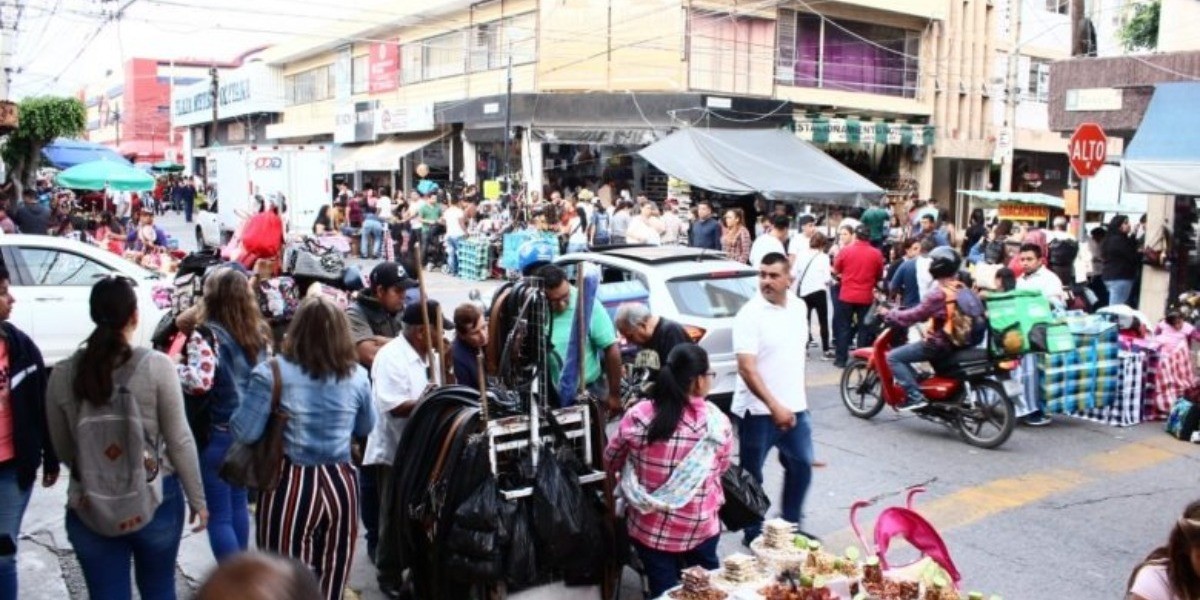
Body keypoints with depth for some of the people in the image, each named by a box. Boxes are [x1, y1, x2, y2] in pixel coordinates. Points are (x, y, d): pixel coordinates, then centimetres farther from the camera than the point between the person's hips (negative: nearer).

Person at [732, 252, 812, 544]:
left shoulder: (798, 307, 3)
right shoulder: (749, 315, -17)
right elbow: (746, 369, -22)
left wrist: (790, 402, 17)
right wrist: (774, 407, -29)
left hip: (795, 407, 6)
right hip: (758, 411, -6)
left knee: (801, 466, 16)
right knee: (751, 475, 8)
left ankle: (791, 525, 33)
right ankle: (752, 533, 24)